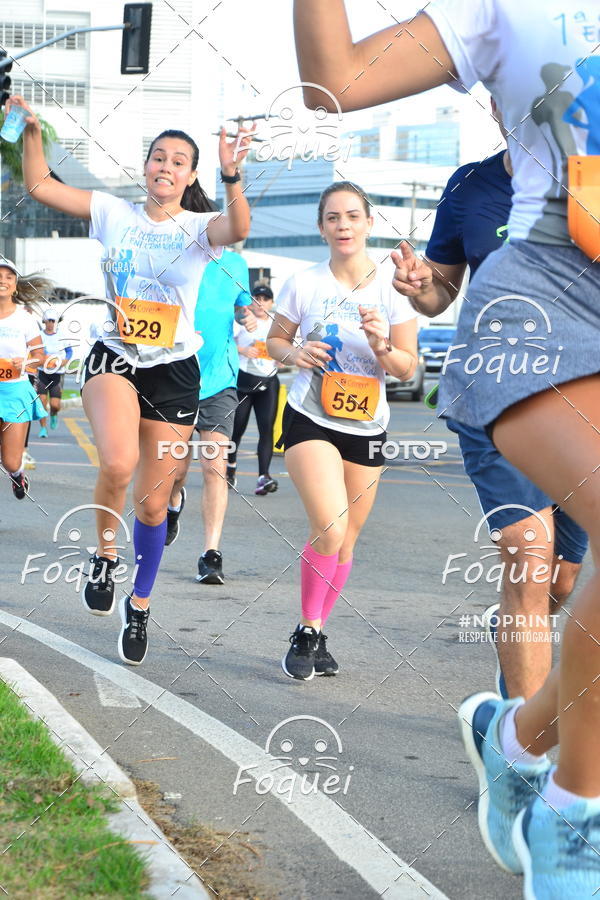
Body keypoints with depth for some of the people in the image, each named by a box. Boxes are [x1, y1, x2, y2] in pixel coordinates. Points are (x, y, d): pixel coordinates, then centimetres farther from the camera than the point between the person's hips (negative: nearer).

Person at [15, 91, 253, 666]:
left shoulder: (199, 227, -2)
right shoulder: (114, 214, 4)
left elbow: (237, 229, -26)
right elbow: (39, 185, 2)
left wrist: (231, 178, -43)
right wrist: (31, 132, -13)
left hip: (175, 373, 0)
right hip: (114, 359, 0)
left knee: (153, 502, 6)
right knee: (118, 462, -32)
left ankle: (140, 603, 29)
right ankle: (104, 553, -2)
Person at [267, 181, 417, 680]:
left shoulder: (393, 287, -2)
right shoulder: (303, 284, -3)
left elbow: (407, 368, 0)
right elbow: (275, 340, 10)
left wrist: (380, 345, -20)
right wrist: (294, 353, -12)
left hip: (366, 429, 3)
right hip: (310, 420, -2)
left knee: (345, 541, 10)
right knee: (330, 529, -20)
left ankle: (317, 636, 28)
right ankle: (307, 632, -1)